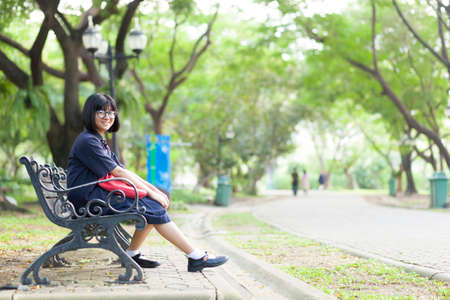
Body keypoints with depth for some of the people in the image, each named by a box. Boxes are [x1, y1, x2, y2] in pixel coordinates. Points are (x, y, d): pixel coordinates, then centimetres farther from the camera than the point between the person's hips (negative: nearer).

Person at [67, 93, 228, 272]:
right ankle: (197, 257, -17)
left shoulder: (99, 141, 20)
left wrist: (155, 190, 3)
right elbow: (118, 173, -16)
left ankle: (132, 254, -1)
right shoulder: (87, 141, -12)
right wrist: (150, 192, -14)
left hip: (100, 194, 9)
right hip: (88, 201, -9)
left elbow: (124, 172, 15)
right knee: (152, 208, -17)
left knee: (154, 206, -6)